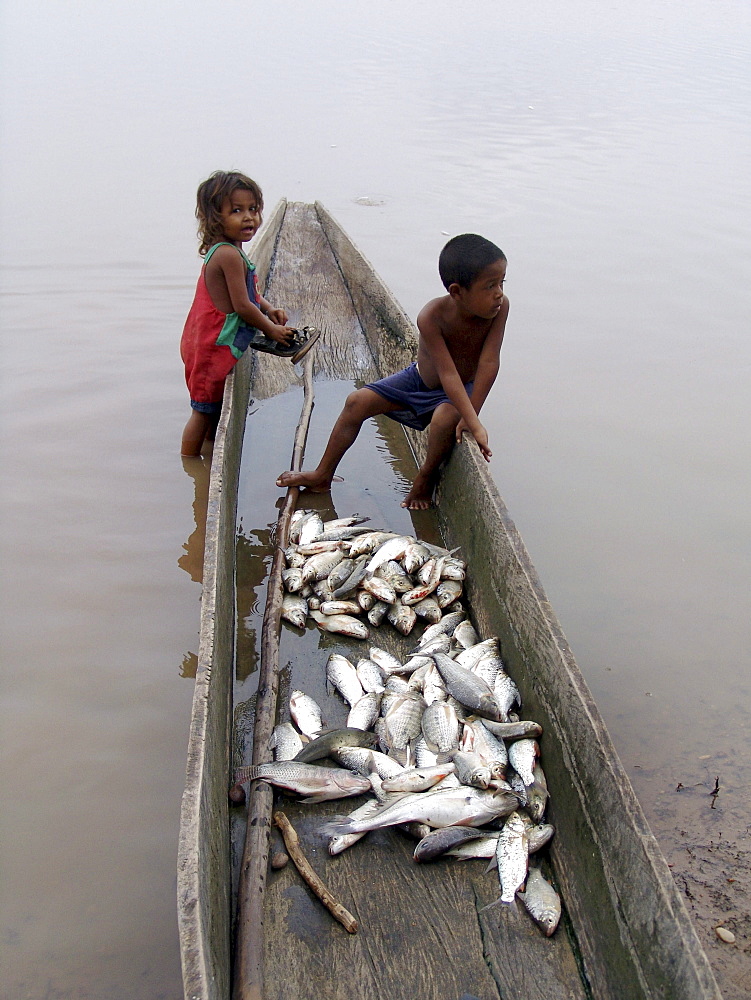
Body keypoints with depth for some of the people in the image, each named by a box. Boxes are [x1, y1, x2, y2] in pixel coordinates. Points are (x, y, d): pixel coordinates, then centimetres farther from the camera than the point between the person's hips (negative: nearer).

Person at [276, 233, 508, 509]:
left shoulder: (499, 307, -29)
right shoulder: (431, 317, -31)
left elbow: (489, 363, -27)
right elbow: (447, 373, -35)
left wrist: (470, 416, -32)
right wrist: (475, 424, -43)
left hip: (463, 389, -1)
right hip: (420, 379, 2)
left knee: (445, 417, -36)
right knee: (358, 401, -6)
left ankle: (427, 475, -4)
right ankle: (322, 476, 11)